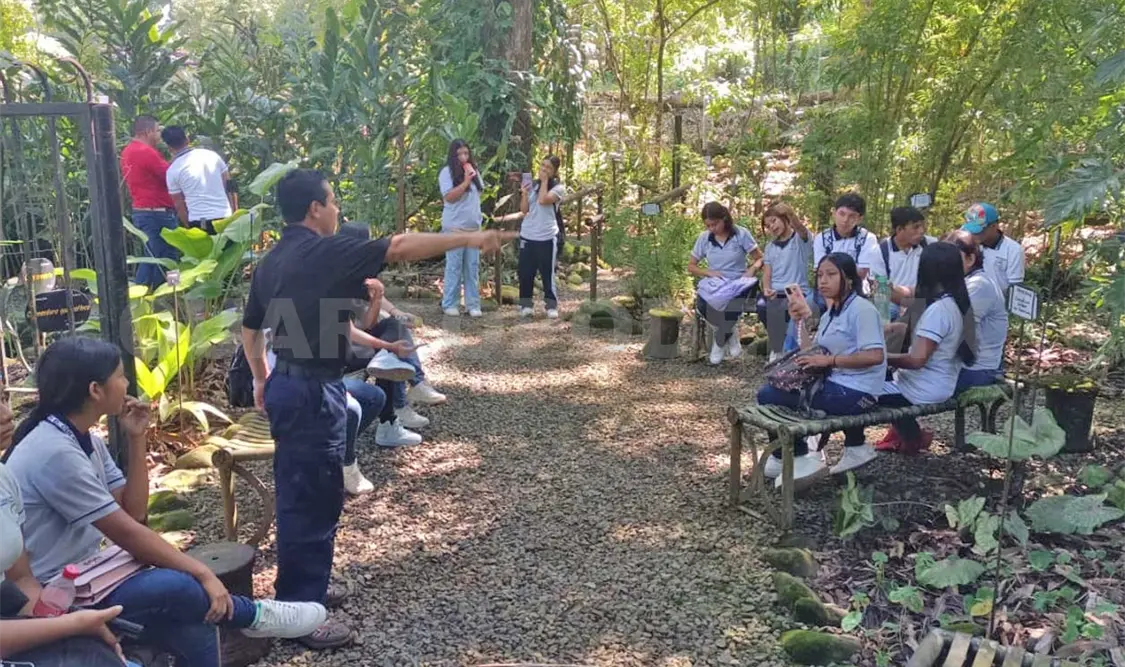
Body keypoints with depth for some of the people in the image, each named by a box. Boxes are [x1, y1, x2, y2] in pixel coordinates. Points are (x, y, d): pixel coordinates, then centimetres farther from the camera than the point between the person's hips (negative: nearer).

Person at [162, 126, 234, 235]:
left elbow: (179, 205, 0)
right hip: (225, 218, 3)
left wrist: (189, 226, 11)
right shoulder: (211, 155, 5)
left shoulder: (173, 170, -4)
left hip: (199, 222, -3)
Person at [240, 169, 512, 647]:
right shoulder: (326, 253, -16)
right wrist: (469, 238, -16)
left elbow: (249, 328, 19)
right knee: (314, 500, -1)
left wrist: (262, 379, 30)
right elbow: (401, 247, -21)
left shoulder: (270, 262, 10)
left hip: (285, 385, 10)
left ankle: (298, 593, 33)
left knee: (297, 495, 19)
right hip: (313, 391, -10)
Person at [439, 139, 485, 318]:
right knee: (454, 267, 0)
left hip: (474, 226, 6)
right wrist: (466, 181, -19)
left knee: (473, 267, 7)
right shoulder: (447, 172, -8)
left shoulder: (474, 171, 10)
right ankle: (450, 304, 8)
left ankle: (473, 304, 11)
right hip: (455, 227, -5)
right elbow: (449, 197, -17)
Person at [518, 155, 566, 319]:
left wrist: (545, 181, -11)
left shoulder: (558, 188, -3)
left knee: (547, 272, 1)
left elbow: (543, 200, -21)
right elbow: (524, 209, 6)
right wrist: (524, 194, -9)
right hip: (527, 235, 4)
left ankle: (551, 306, 9)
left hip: (546, 237, -4)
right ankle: (526, 305, 15)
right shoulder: (531, 185, 10)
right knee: (525, 272, 6)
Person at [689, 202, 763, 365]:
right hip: (713, 286, 2)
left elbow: (760, 259, 2)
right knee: (701, 305, -33)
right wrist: (709, 273, -8)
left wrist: (752, 269, -20)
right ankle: (730, 336, -8)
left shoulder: (741, 234, -2)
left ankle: (720, 343, -6)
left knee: (731, 306, -37)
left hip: (738, 285, -2)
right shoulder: (703, 238, 4)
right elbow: (691, 267, 11)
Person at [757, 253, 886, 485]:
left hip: (854, 392, -10)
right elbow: (812, 355, 10)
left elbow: (875, 356, -23)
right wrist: (800, 321, 5)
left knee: (768, 396, -12)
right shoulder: (830, 314, 16)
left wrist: (829, 360, -21)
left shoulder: (861, 309, -12)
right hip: (836, 384, 10)